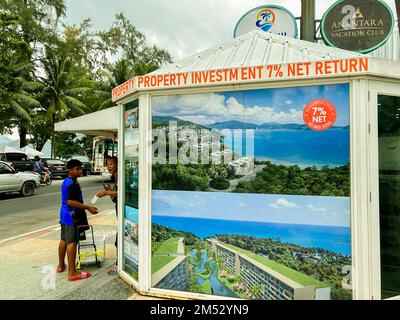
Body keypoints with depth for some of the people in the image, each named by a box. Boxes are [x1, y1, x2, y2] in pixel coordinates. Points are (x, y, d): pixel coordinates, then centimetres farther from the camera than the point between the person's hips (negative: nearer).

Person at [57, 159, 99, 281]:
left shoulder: (66, 181, 12)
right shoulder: (73, 183, -20)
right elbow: (71, 201, -26)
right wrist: (88, 208, -25)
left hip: (65, 214, 10)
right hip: (72, 216, -10)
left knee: (64, 240, 19)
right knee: (72, 242, -8)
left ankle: (61, 265, 34)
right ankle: (72, 273, -4)